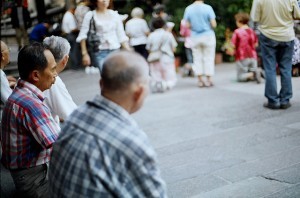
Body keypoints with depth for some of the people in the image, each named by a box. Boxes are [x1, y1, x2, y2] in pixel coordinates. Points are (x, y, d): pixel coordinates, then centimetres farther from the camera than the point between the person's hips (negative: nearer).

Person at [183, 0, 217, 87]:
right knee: (208, 58, 8)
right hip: (208, 36, -2)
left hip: (195, 37, 2)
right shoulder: (208, 8, -12)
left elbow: (186, 25, -4)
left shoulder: (188, 9, -5)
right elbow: (214, 24, -12)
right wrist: (207, 24, 9)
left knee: (197, 58, 11)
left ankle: (200, 80, 12)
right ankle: (209, 80, 9)